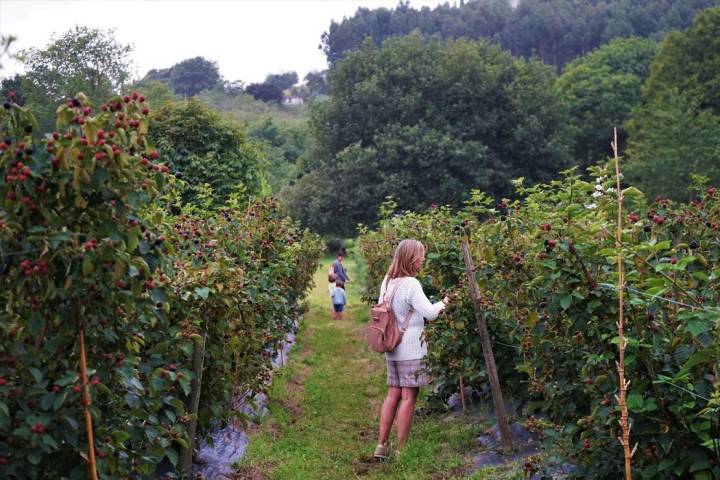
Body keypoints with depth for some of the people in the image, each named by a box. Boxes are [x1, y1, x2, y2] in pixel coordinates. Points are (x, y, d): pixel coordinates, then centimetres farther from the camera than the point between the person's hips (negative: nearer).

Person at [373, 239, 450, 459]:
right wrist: (444, 302, -2)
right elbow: (429, 313, -18)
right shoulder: (411, 284, -16)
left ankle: (382, 445, 14)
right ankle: (401, 450, 4)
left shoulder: (387, 282, 9)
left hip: (392, 349, 8)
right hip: (411, 350, -8)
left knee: (393, 394, 12)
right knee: (408, 397, -1)